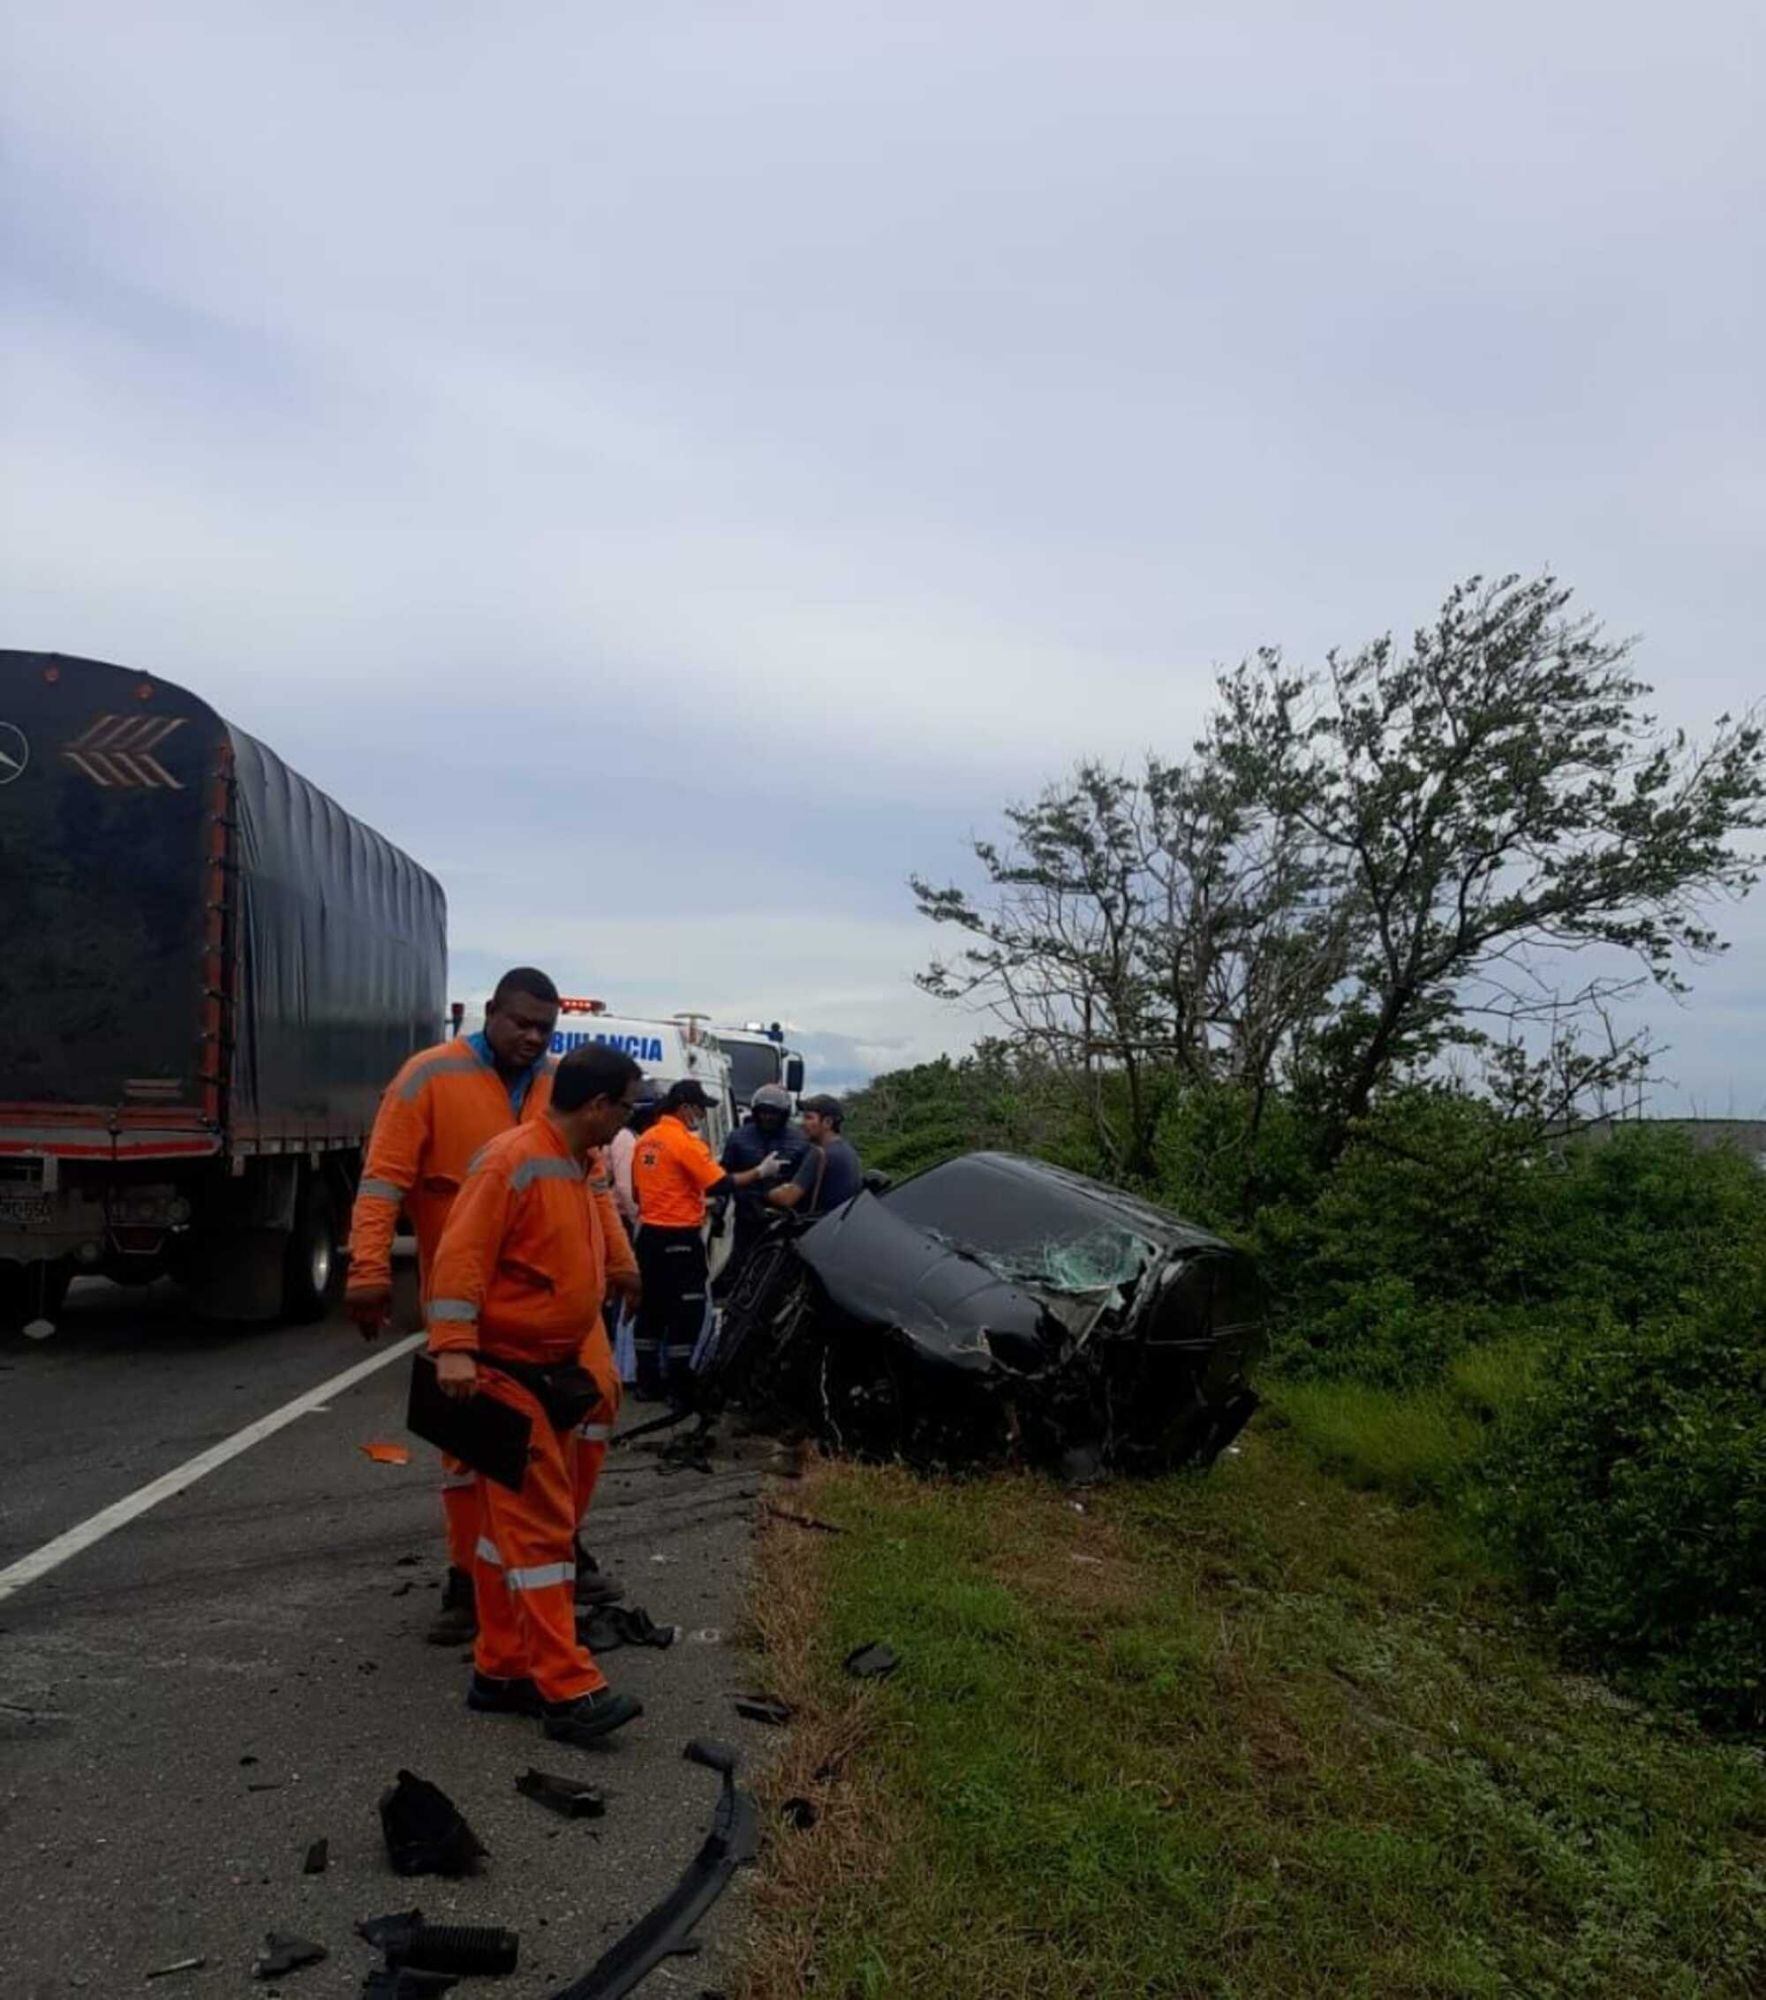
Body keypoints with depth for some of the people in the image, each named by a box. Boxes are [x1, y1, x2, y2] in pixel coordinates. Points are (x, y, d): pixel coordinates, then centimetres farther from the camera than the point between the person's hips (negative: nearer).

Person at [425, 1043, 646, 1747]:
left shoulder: (585, 1167, 10)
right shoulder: (514, 1160, -18)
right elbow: (463, 1253, -23)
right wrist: (453, 1347, -30)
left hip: (554, 1370, 9)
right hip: (503, 1370, -9)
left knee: (513, 1524, 15)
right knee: (539, 1524, -6)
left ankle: (501, 1671, 25)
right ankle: (568, 1689, -1)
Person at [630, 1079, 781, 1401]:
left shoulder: (646, 1140, 10)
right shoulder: (686, 1142, -15)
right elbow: (720, 1184, -18)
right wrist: (760, 1172, -8)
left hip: (649, 1233, 8)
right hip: (680, 1238, -8)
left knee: (651, 1309, 13)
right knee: (686, 1313, -1)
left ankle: (648, 1383, 19)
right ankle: (679, 1387, 2)